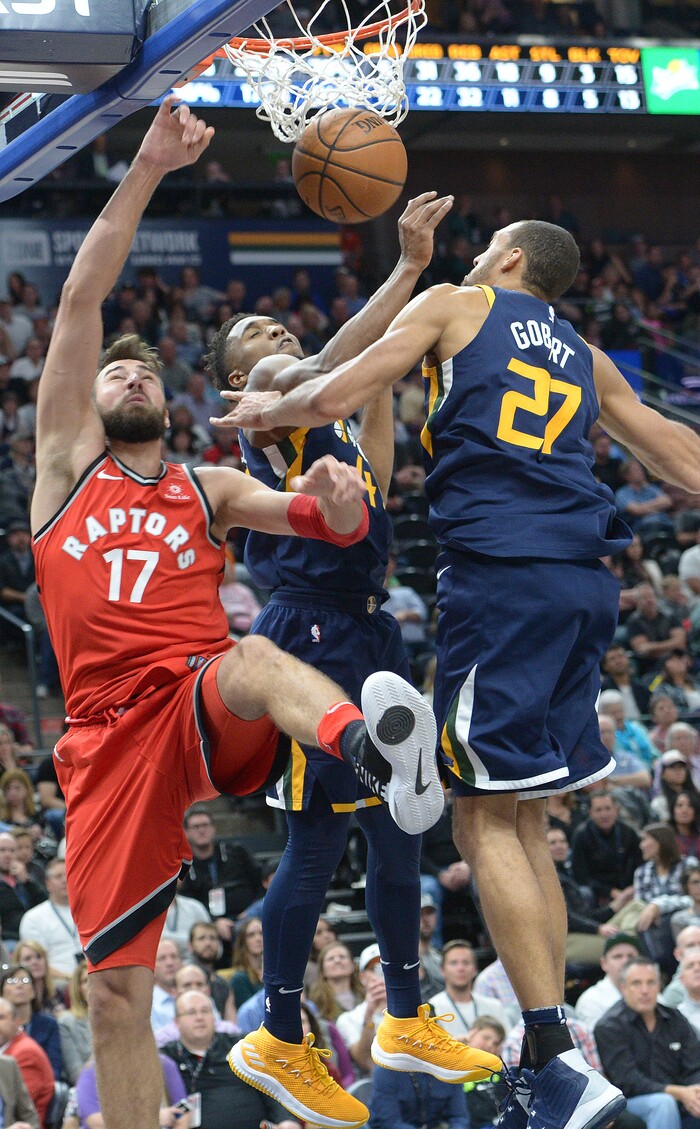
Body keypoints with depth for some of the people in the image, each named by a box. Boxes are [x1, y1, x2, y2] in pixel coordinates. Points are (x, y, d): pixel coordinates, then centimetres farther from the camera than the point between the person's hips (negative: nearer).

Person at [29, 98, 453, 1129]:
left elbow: (337, 527, 10)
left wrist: (339, 502, -15)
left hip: (206, 710, -1)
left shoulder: (208, 489, 22)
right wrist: (149, 168, 7)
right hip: (109, 730, 2)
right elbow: (83, 296, 12)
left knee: (252, 657, -39)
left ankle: (372, 742, -71)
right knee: (116, 987, -6)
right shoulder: (67, 462, 19)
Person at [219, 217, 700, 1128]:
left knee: (486, 822, -5)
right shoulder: (584, 359, 25)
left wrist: (266, 411, 22)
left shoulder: (454, 306, 10)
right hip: (585, 581, 6)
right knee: (522, 821, 13)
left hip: (501, 574, -6)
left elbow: (335, 400, 3)